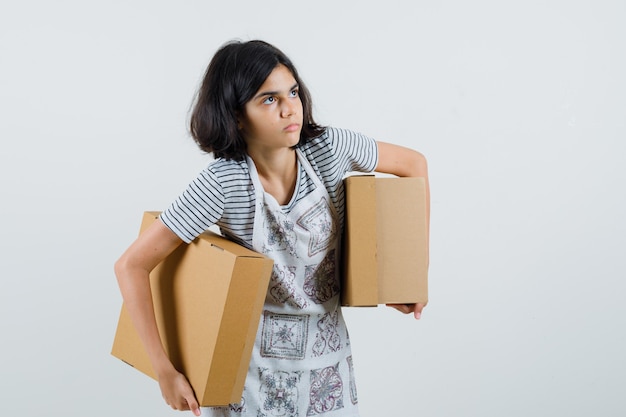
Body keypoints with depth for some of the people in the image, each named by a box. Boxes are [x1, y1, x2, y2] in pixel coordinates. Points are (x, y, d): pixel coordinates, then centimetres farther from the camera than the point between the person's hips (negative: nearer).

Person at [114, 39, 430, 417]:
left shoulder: (329, 148, -16)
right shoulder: (222, 183, -24)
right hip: (252, 358, -3)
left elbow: (414, 164, -1)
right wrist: (165, 371, -20)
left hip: (326, 350, 3)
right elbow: (131, 265, -22)